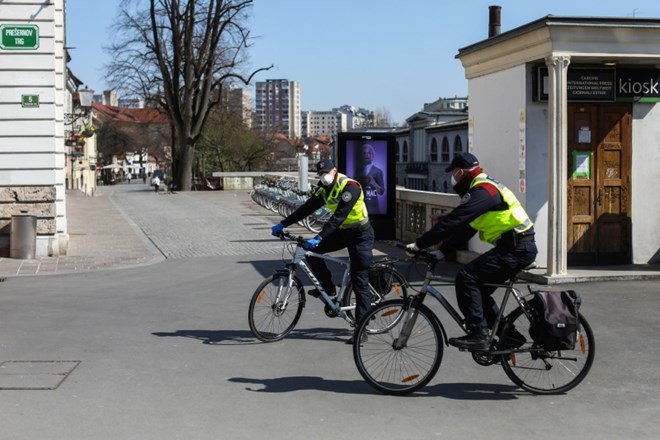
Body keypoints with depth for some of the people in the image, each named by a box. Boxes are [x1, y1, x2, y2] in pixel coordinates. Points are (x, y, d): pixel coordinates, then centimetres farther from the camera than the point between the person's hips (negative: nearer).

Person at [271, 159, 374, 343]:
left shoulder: (349, 187, -24)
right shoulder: (324, 189, 2)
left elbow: (339, 216, -32)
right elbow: (307, 208, 3)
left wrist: (319, 238, -39)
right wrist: (283, 224, -3)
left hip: (360, 235, -8)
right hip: (342, 232, 8)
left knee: (360, 283, -8)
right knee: (310, 250, -8)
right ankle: (327, 287, 9)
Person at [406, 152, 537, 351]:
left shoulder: (482, 191, -15)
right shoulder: (484, 188, 19)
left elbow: (452, 221, -22)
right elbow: (463, 228, 20)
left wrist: (420, 244, -18)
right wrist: (442, 250, 13)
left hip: (516, 249, -10)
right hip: (517, 247, 10)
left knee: (466, 277, -15)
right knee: (478, 287, 13)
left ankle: (478, 336, -15)